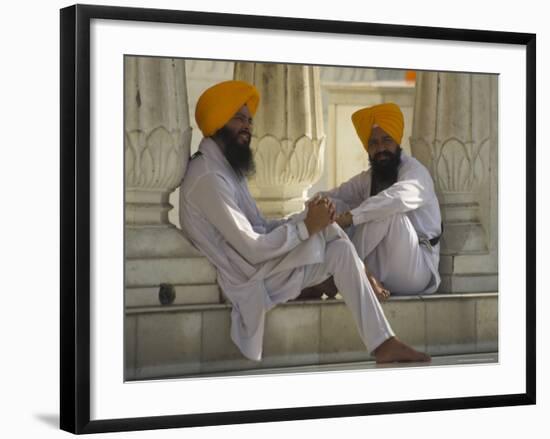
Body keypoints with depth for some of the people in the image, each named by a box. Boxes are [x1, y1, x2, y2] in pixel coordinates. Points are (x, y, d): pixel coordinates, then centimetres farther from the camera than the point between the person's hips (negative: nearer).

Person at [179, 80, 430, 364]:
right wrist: (307, 227, -17)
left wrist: (309, 220, -6)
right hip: (251, 281, -10)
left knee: (340, 248, -3)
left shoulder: (225, 168, 15)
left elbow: (260, 230, 10)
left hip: (263, 270, 10)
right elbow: (253, 250, -24)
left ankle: (382, 343, -7)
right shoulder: (208, 177, -19)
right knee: (328, 230, -16)